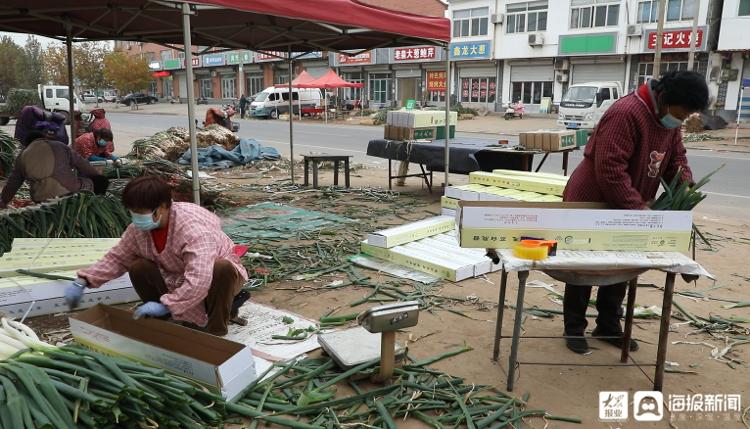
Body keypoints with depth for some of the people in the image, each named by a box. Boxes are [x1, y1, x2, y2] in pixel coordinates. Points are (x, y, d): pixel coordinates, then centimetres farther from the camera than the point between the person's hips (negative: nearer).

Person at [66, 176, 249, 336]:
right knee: (139, 267, -14)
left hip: (215, 274, -6)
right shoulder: (139, 228, -14)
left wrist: (166, 305, -42)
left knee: (223, 269, -39)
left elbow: (199, 281, -44)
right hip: (180, 280, 6)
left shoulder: (194, 228, -37)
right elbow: (116, 258, 1)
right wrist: (82, 281, -9)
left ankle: (215, 331, -18)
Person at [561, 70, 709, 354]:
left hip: (625, 210, 9)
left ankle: (609, 327, 30)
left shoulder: (669, 120, 3)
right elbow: (610, 170, -32)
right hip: (591, 204, -9)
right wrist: (638, 206, -31)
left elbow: (676, 158, 11)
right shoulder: (625, 114, -27)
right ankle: (574, 329, 18)